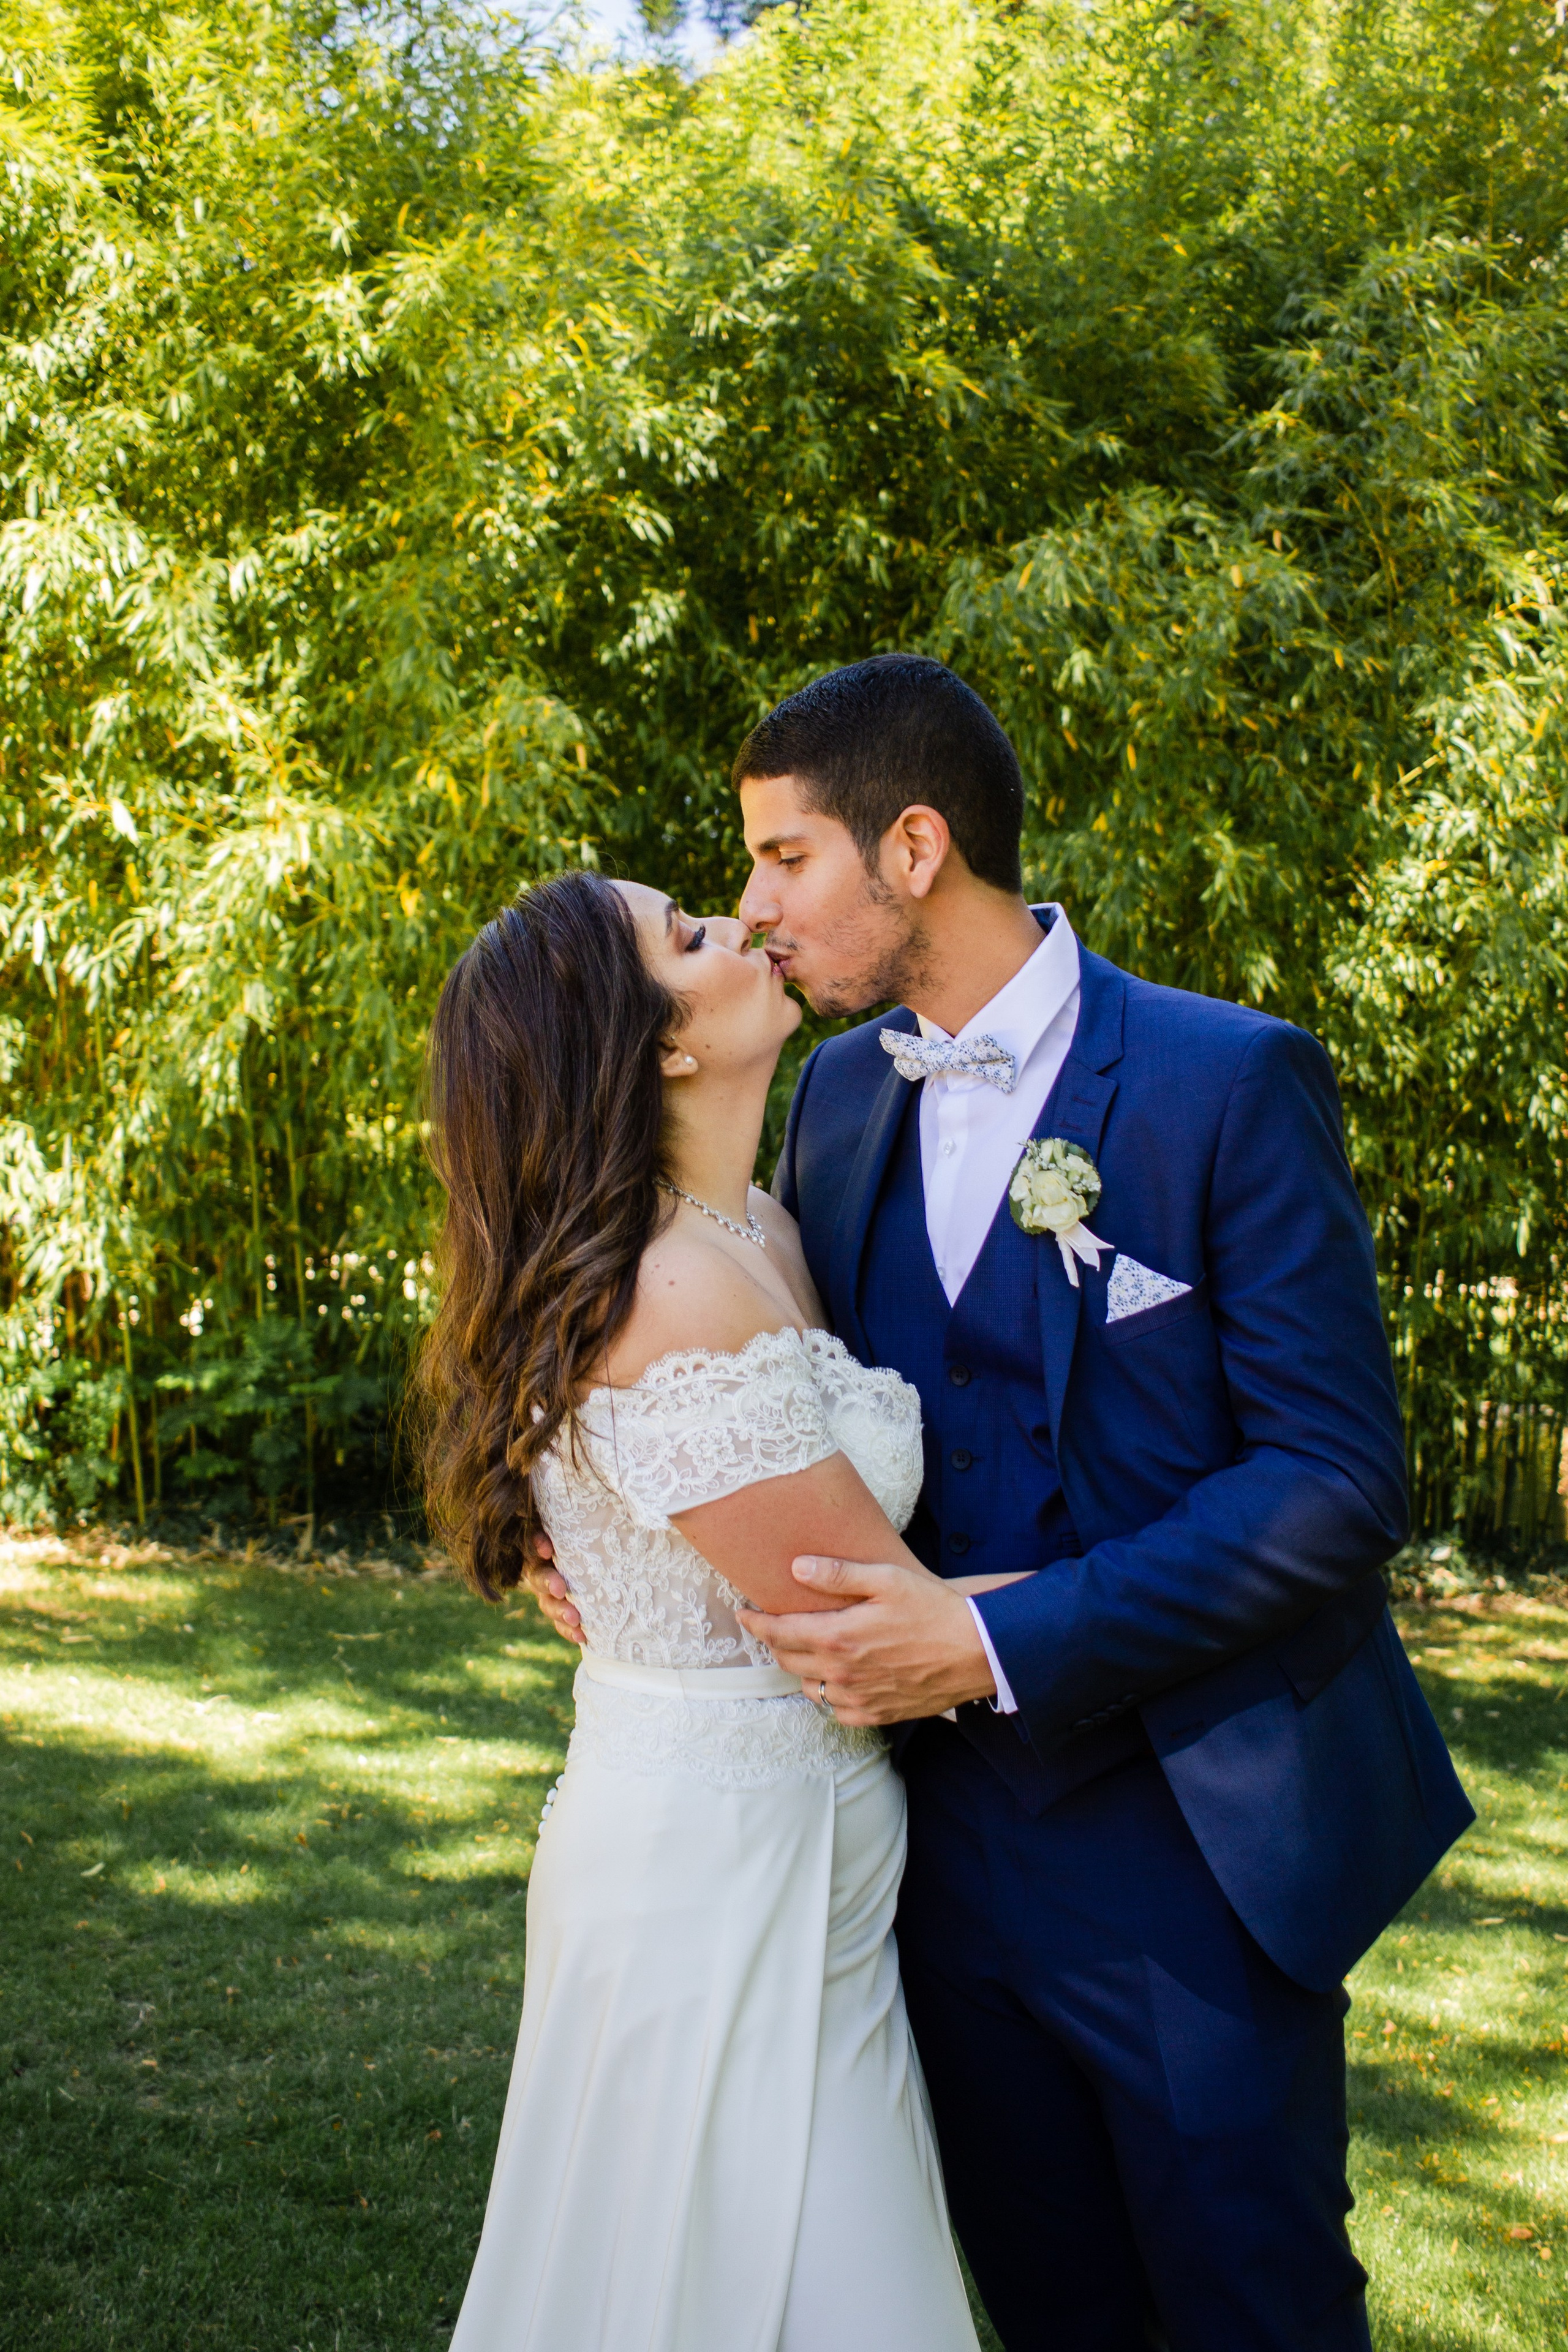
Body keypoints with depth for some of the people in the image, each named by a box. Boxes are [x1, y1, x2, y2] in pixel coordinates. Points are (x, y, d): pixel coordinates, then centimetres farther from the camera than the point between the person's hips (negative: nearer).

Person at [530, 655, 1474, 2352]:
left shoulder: (1231, 1081, -14)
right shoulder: (841, 1089, 5)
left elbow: (1339, 1478, -19)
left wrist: (998, 1642, -24)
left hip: (1191, 1844, -5)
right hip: (946, 1821, 5)